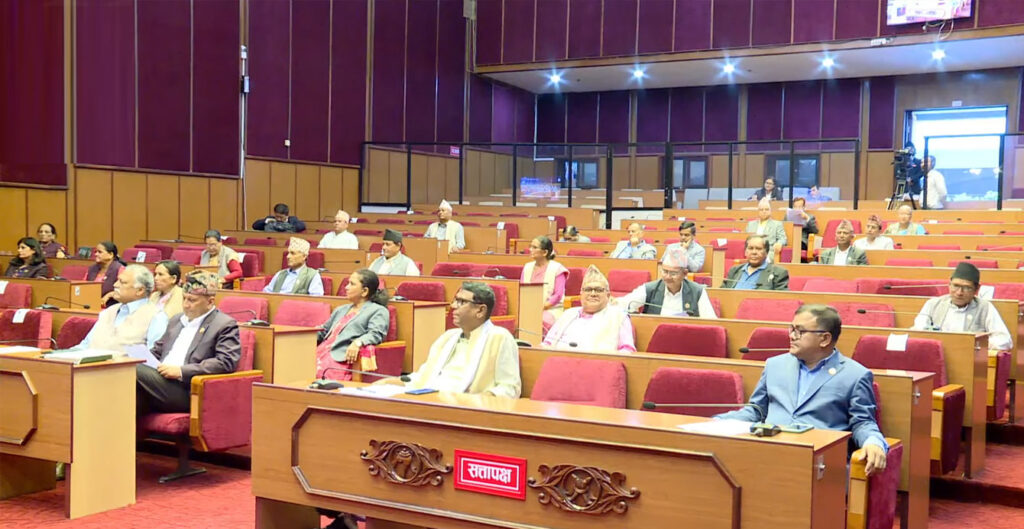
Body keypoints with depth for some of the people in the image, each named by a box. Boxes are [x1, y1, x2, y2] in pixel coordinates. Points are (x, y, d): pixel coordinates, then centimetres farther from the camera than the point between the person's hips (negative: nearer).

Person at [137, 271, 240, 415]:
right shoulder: (177, 321, 26)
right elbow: (157, 351, 33)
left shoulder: (226, 325, 1)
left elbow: (226, 362, -12)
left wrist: (181, 371, -17)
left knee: (134, 371, -26)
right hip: (160, 381, 7)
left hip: (187, 393, -6)